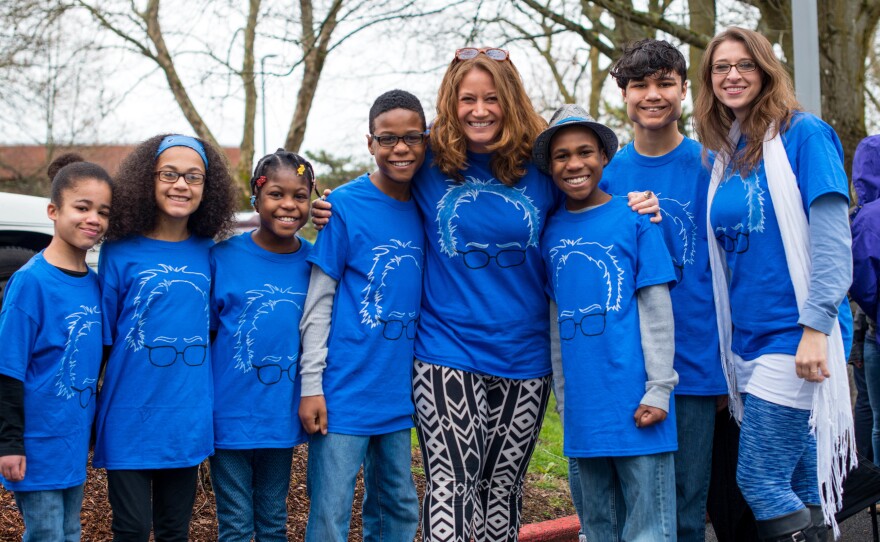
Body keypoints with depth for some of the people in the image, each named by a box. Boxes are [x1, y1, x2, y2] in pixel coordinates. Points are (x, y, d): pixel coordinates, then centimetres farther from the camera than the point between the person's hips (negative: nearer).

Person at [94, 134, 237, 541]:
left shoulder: (207, 253, 3)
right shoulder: (121, 252, -5)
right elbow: (100, 339, -2)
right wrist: (89, 417, -4)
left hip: (187, 418, 3)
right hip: (131, 416, -3)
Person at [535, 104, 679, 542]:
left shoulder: (634, 220, -4)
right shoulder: (551, 231, 8)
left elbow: (656, 310, -5)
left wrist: (659, 388, -10)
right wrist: (563, 395, 13)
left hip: (634, 404, -4)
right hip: (584, 406, 5)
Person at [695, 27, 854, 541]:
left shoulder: (803, 134, -6)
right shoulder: (724, 156, 13)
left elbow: (831, 239, -13)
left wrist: (816, 327, -21)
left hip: (795, 338, -7)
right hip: (750, 341, 7)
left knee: (760, 481, -9)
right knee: (801, 488, 10)